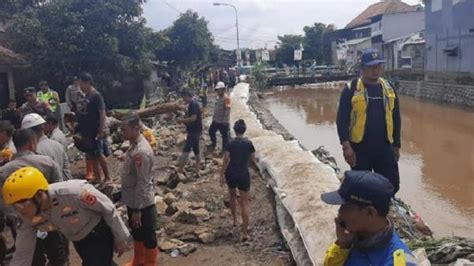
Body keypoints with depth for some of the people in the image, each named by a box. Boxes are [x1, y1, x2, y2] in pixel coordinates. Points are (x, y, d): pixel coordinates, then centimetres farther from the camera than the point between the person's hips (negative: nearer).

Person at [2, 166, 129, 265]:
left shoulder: (73, 192, -38)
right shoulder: (30, 218, -20)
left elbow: (108, 209, -24)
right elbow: (23, 254, -10)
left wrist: (120, 238, -11)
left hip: (100, 233, -5)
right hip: (78, 239, 6)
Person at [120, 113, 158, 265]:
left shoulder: (141, 151, -28)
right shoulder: (135, 145, 3)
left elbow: (143, 183, -26)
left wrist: (137, 210, -21)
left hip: (142, 204, -10)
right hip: (133, 201, 10)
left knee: (147, 236, 10)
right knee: (137, 233, 25)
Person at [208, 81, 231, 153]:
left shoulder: (226, 98, -18)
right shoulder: (218, 97, 9)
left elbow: (227, 109, -24)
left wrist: (225, 121, -28)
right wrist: (214, 116, 19)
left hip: (223, 121, -9)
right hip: (216, 120, 9)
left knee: (225, 135, 2)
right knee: (211, 131, 20)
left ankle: (225, 149, 14)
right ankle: (213, 144, 40)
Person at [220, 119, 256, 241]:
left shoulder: (230, 143, -8)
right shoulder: (248, 143, -5)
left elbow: (226, 160, -11)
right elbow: (253, 160, 2)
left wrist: (222, 175, -5)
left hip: (231, 174, 1)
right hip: (243, 175, -1)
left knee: (232, 196, 27)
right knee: (244, 202, 1)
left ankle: (235, 221, 40)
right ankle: (245, 232, -5)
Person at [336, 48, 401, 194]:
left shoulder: (389, 89, 8)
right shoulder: (351, 89, -6)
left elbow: (396, 119, 14)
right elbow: (342, 119, -9)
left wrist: (396, 145, 14)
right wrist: (346, 145, -17)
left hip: (385, 149, 4)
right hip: (360, 150, -3)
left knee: (392, 185, 6)